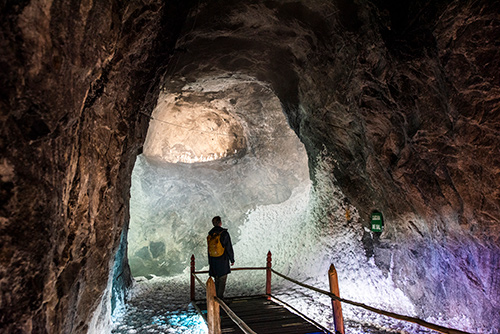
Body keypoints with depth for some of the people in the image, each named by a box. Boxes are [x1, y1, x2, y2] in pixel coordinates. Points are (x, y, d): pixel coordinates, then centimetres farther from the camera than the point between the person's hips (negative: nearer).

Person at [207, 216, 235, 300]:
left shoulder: (210, 234, 3)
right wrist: (232, 259, -1)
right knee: (222, 280, 3)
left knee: (217, 280, 17)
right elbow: (229, 248, -12)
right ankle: (220, 298, 2)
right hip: (223, 261, -5)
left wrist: (210, 262, 18)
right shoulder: (224, 233, -14)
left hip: (213, 261, 6)